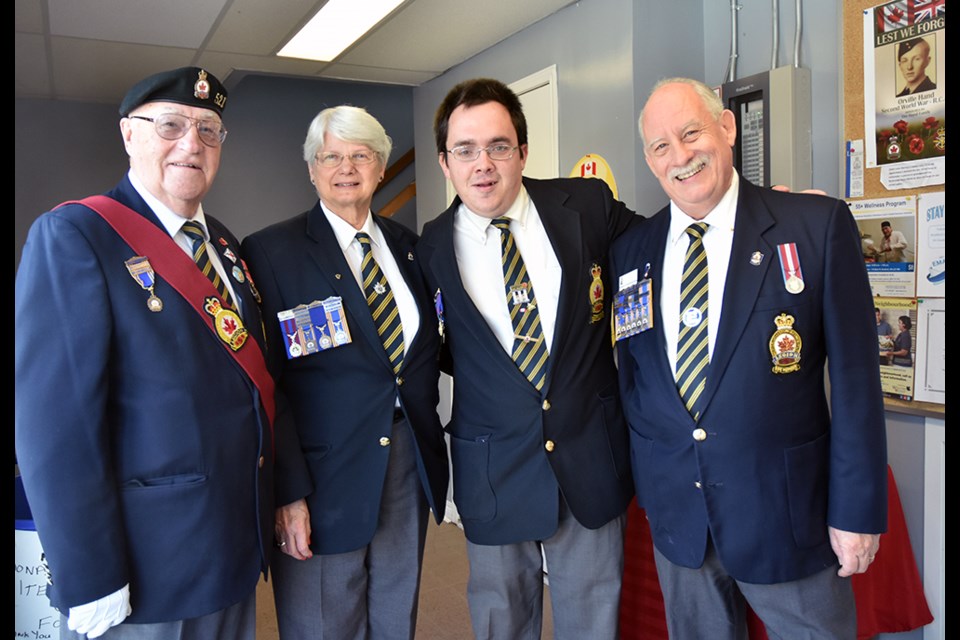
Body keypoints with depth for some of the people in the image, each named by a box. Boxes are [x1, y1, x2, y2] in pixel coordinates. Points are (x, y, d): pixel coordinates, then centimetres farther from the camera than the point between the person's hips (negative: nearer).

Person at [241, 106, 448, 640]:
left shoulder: (408, 246, 9)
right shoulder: (272, 251, -7)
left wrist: (427, 425, 5)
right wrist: (289, 492, -15)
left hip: (410, 467, 5)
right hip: (325, 476, -4)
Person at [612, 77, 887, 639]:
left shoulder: (819, 225, -8)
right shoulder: (631, 250, 1)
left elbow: (855, 376, -8)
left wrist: (857, 509, -8)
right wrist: (643, 477, 6)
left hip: (786, 511, -3)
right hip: (675, 510, 3)